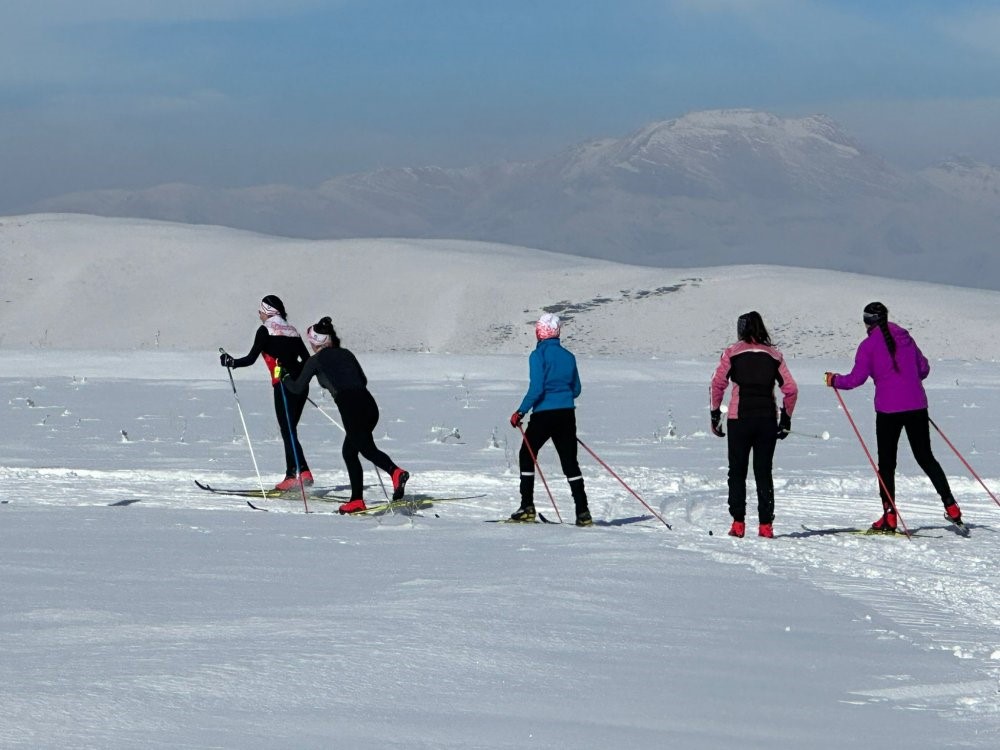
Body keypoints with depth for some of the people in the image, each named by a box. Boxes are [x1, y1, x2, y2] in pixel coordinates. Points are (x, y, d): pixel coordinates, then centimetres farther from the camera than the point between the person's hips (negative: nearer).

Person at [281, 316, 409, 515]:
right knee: (349, 452, 19)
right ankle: (356, 500, 10)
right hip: (369, 404, 7)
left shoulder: (316, 360, 9)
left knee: (367, 449, -17)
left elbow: (298, 388, 18)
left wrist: (285, 379, 38)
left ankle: (396, 472, -44)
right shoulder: (346, 353, 24)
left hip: (350, 407, -7)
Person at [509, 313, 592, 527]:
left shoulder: (539, 355, -9)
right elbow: (576, 390, 14)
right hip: (567, 415, 5)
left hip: (543, 415, -5)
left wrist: (521, 412, -10)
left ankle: (527, 507, 6)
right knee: (570, 462, 8)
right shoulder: (568, 356, 8)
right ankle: (583, 512, 1)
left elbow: (536, 389, -17)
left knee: (527, 456, 12)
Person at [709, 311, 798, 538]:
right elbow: (791, 389, 4)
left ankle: (738, 523, 0)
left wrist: (715, 415, 3)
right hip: (767, 419, 2)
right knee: (764, 473, 8)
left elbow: (717, 384, -5)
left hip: (739, 418, -2)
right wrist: (786, 419, 14)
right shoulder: (774, 355, 8)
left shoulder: (732, 353, 3)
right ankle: (766, 525, 3)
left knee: (737, 472, 7)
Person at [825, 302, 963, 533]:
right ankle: (951, 506, 6)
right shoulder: (905, 337, 11)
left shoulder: (869, 345, -4)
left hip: (889, 409, -4)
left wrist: (834, 380, 10)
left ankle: (889, 517, 0)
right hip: (916, 405, 4)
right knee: (925, 457, 13)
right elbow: (923, 368, 18)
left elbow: (856, 378, -8)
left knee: (886, 462, 4)